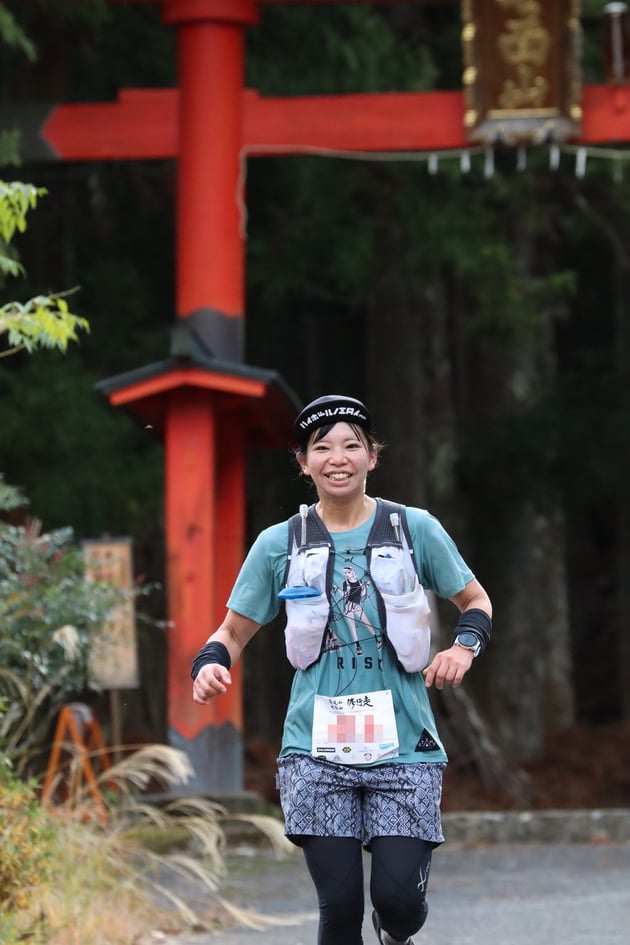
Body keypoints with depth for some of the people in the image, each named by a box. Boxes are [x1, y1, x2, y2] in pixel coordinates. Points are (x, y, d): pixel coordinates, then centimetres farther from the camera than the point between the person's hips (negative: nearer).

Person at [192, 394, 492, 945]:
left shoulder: (414, 529, 2)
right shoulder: (279, 544, 4)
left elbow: (476, 601, 14)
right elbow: (235, 631, 11)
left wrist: (465, 646, -8)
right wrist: (210, 666, -12)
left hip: (402, 746, 0)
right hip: (318, 749, 0)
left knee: (398, 897, -10)